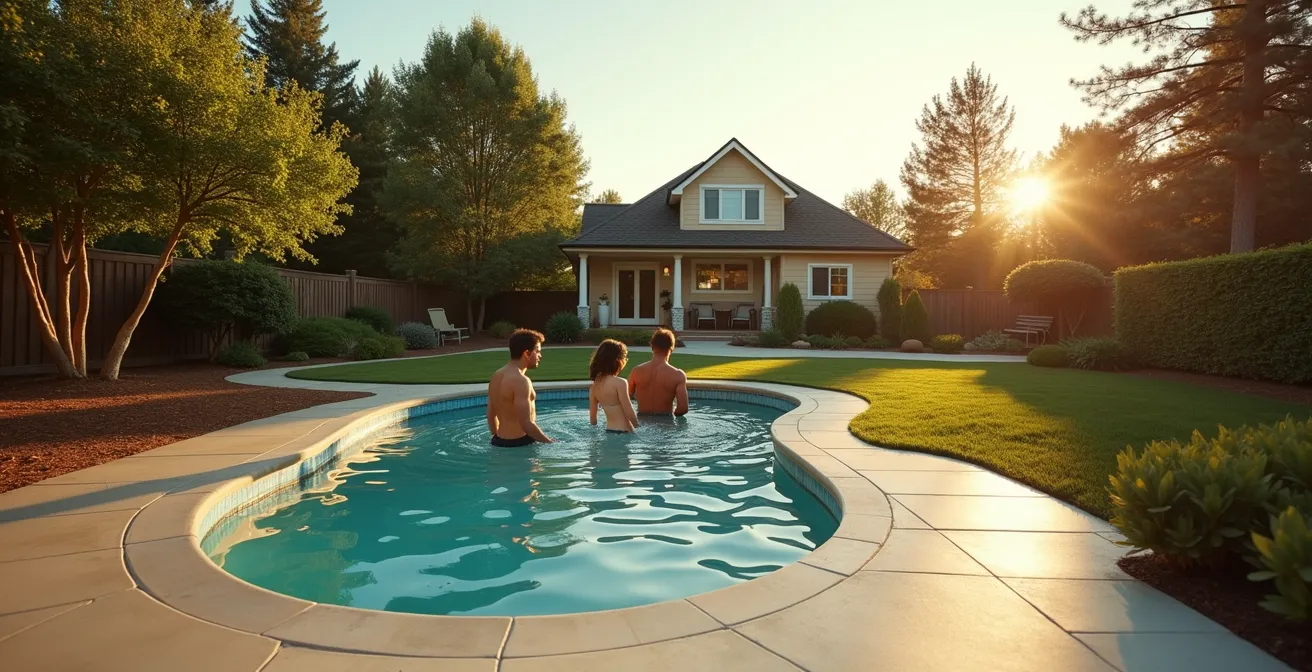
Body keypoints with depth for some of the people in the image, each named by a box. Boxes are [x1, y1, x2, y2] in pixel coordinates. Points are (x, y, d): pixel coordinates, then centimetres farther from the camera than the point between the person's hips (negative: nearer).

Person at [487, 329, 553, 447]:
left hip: (500, 441, 10)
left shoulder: (496, 376, 9)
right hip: (519, 443, -9)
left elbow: (491, 415, 17)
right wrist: (550, 442, -13)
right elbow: (526, 424, -24)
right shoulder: (520, 381, -20)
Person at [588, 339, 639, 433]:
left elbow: (592, 419, 11)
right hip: (623, 432, -8)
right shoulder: (620, 383, -17)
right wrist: (638, 428, -1)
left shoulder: (595, 384, 5)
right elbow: (630, 413, -16)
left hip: (609, 430, 8)